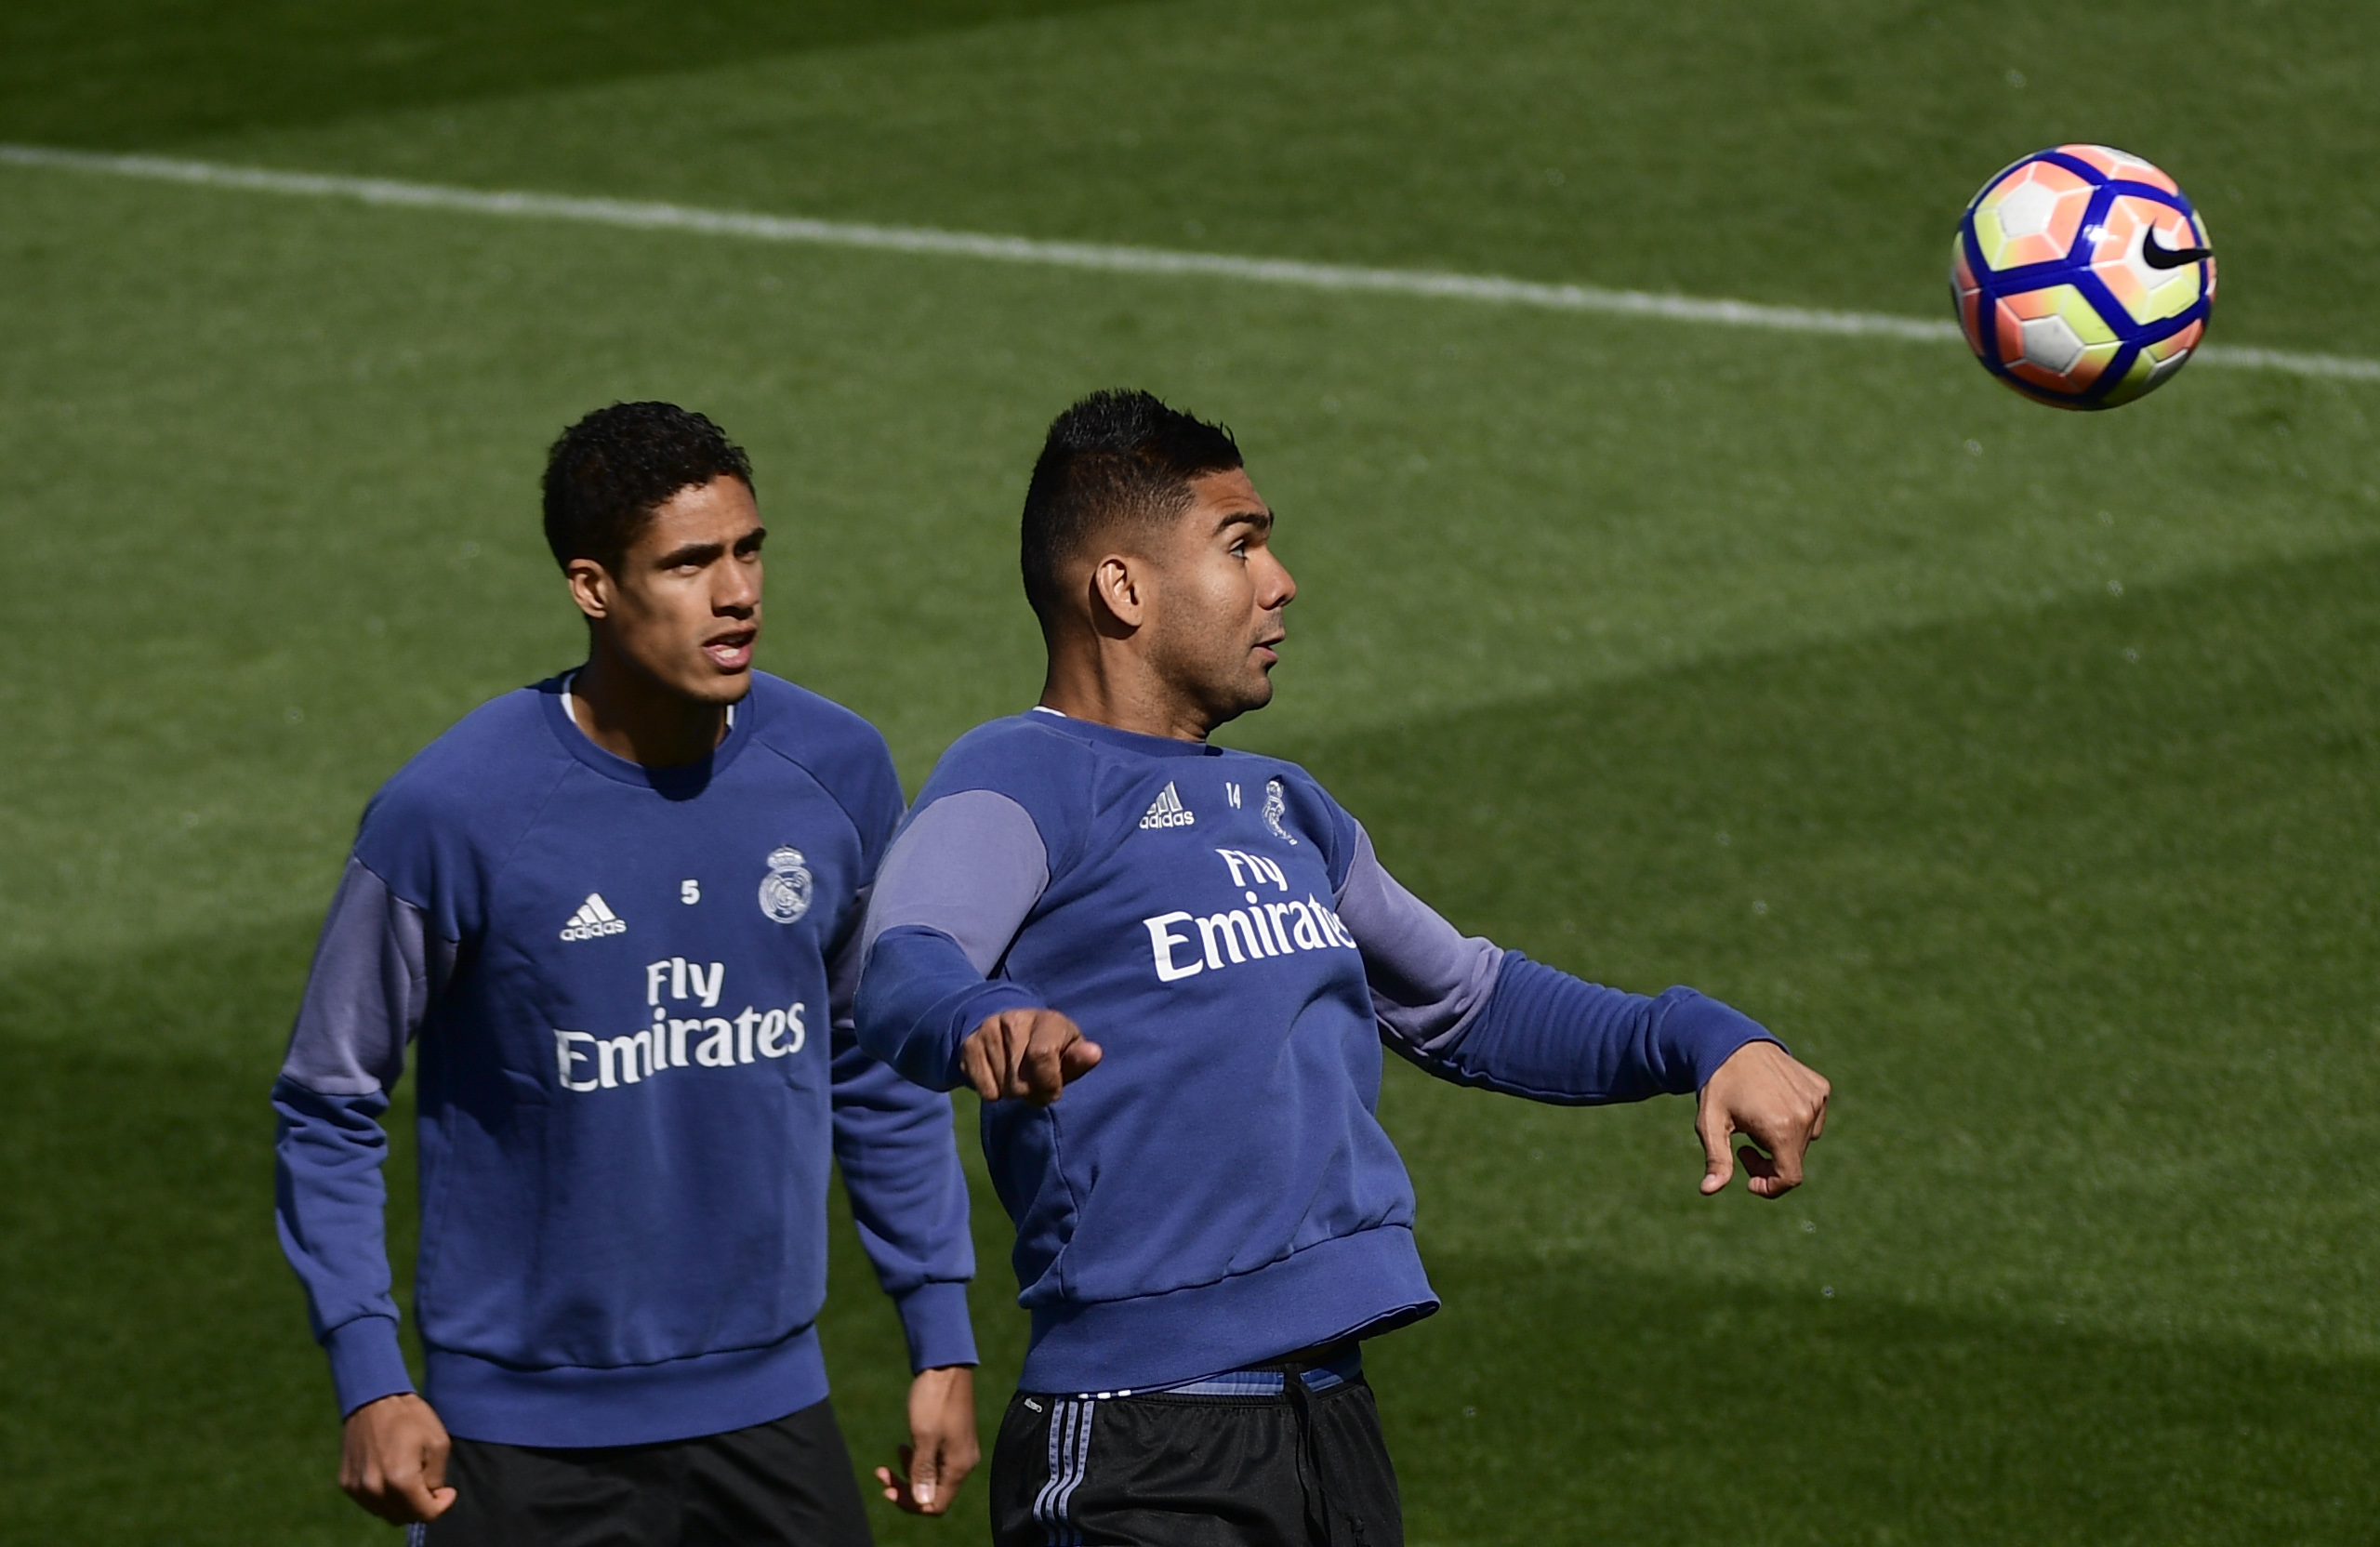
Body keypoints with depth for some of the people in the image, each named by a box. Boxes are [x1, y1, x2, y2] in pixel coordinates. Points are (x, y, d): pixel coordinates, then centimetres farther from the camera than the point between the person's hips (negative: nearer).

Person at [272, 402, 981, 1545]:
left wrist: (942, 1343, 10)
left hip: (769, 1413, 4)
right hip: (530, 1441, -3)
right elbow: (330, 1107, -3)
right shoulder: (450, 814, -14)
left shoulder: (836, 772, -1)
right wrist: (371, 1381, -11)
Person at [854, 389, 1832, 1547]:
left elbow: (1463, 1002, 33)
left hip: (1334, 1422, 8)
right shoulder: (1023, 785, -6)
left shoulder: (1280, 808, 21)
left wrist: (1706, 1043, 19)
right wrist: (983, 1023, -49)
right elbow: (903, 970, -26)